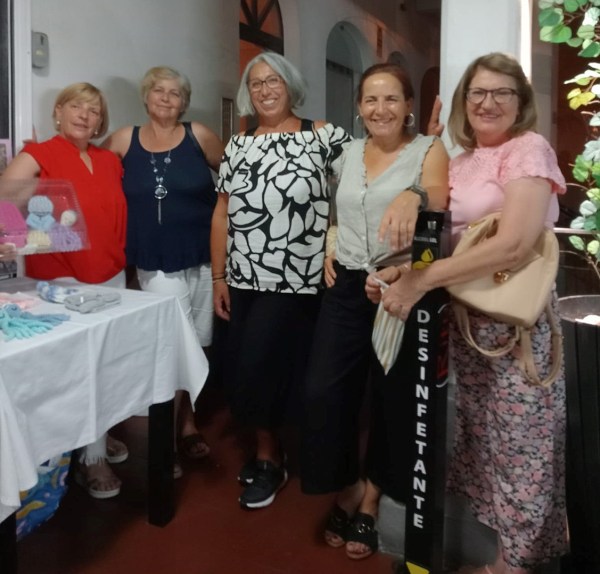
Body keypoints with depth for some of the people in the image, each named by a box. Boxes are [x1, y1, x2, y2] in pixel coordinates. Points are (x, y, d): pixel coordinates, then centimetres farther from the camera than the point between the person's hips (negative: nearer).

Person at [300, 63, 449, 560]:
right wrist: (330, 251, 8)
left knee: (394, 398, 6)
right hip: (346, 287, 4)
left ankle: (371, 496, 27)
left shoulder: (429, 149, -3)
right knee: (324, 391, -1)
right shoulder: (349, 153, 12)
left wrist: (414, 195, -44)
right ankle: (348, 487, 22)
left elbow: (438, 201, -22)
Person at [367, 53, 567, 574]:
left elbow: (513, 243, -25)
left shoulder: (529, 149, -11)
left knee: (519, 450, 5)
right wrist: (400, 271, -13)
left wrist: (420, 282, -26)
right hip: (464, 320, 7)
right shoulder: (460, 162, 11)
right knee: (483, 440, 17)